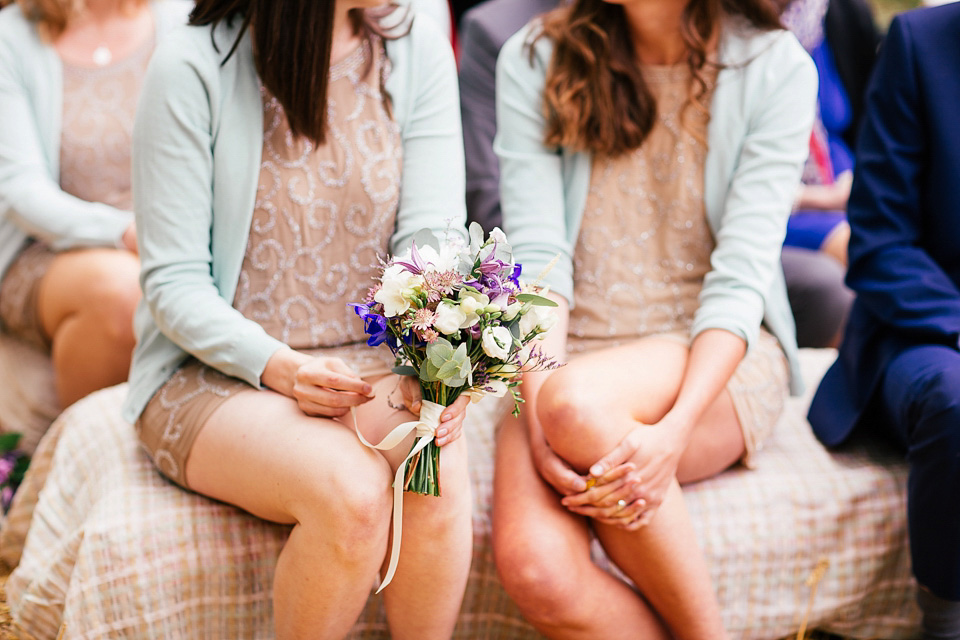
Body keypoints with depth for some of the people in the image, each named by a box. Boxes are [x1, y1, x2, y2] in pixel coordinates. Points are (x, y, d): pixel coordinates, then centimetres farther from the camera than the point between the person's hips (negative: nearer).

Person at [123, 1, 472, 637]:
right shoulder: (193, 68, -10)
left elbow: (434, 234, -5)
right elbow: (174, 283, -9)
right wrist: (279, 367, -26)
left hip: (372, 362, 3)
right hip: (215, 369, -3)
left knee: (439, 474, -29)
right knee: (353, 490, -31)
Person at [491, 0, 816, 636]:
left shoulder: (776, 67, -3)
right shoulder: (533, 60, 3)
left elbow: (741, 279, -11)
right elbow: (536, 256, -7)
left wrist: (674, 429, -27)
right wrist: (538, 424, -21)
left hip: (717, 359, -1)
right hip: (567, 356, 2)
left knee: (577, 400, -36)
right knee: (533, 567, -29)